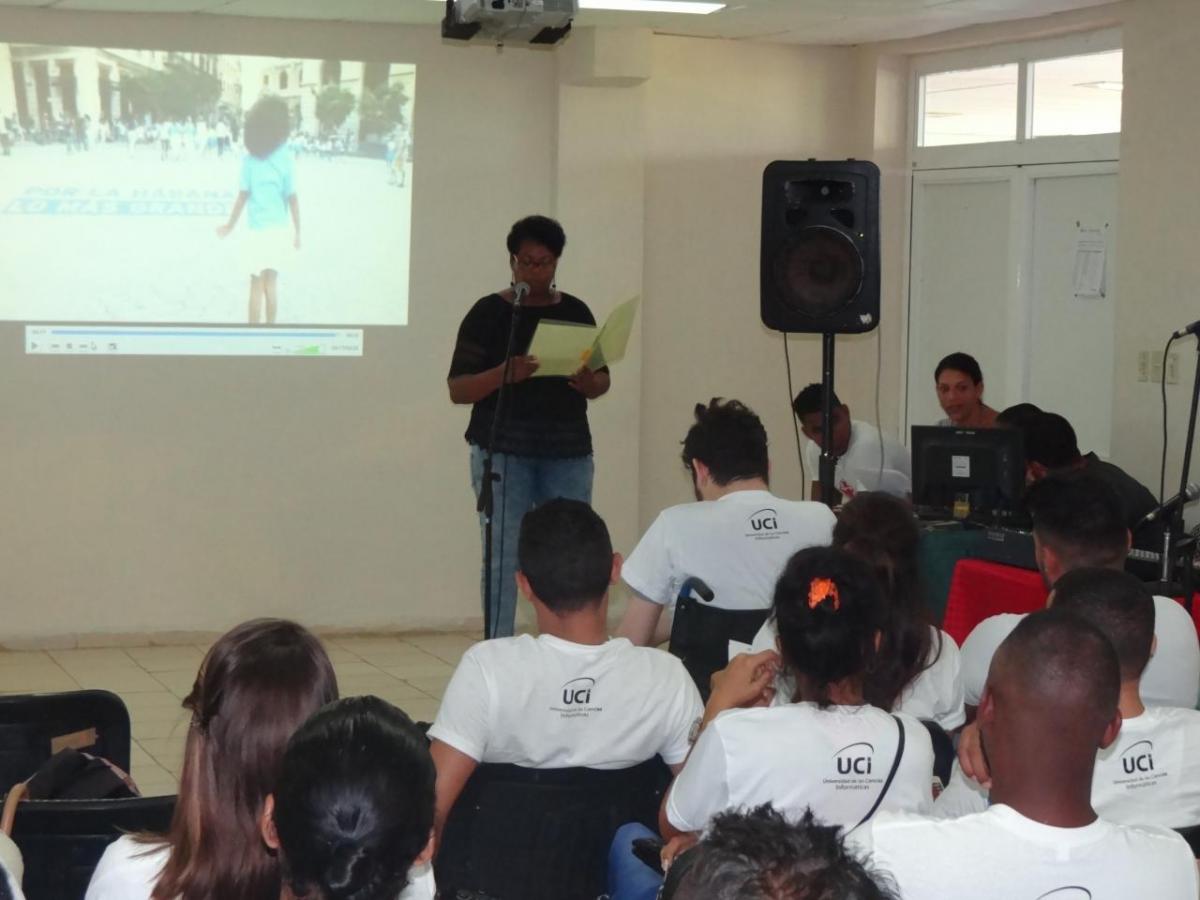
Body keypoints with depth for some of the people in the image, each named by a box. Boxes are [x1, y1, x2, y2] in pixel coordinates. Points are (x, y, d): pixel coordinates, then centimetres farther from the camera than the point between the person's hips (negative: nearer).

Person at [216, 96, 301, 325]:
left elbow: (243, 196, -5)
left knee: (257, 283, 6)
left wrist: (230, 226, 8)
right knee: (271, 280, 17)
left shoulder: (249, 159, -7)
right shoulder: (286, 158, -7)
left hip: (259, 229, -1)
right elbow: (292, 198, -5)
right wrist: (298, 231, 4)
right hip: (280, 229, 1)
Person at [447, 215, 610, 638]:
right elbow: (458, 389, -3)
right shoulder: (488, 313, 1)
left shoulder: (576, 312, 11)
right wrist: (505, 373, -22)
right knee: (503, 557, -5)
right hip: (503, 451, -3)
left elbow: (603, 380, 12)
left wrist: (587, 381, -12)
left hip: (569, 452, 3)